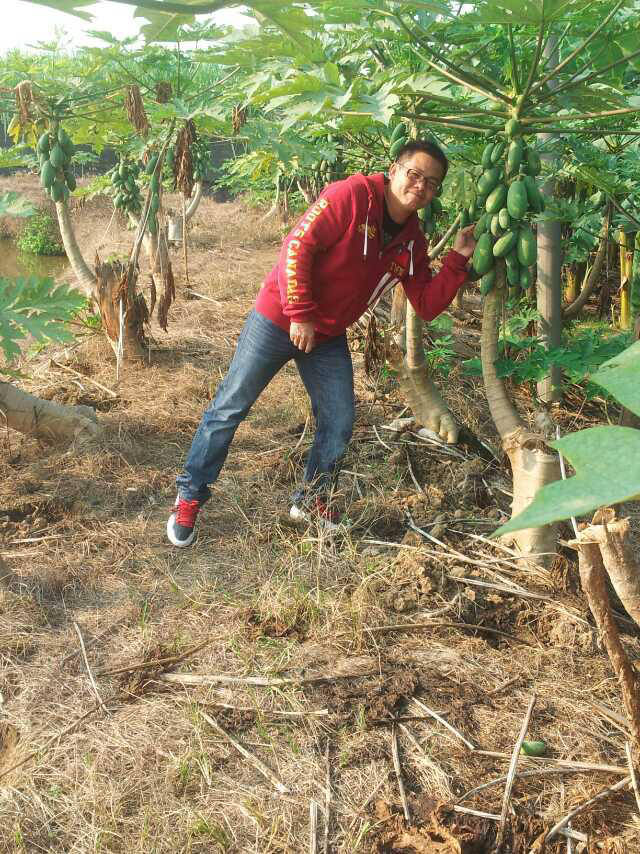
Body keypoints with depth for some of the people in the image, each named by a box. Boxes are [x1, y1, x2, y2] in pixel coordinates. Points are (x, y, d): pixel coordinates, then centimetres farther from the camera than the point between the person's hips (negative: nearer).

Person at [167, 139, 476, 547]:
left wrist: (458, 259, -10)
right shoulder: (352, 196, -18)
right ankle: (190, 498, 15)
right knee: (230, 407, 0)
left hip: (329, 338, 6)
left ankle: (312, 500, 27)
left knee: (340, 421, 6)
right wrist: (301, 315, -22)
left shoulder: (412, 242, 3)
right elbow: (298, 245, -22)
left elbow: (427, 305, 1)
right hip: (279, 319, -6)